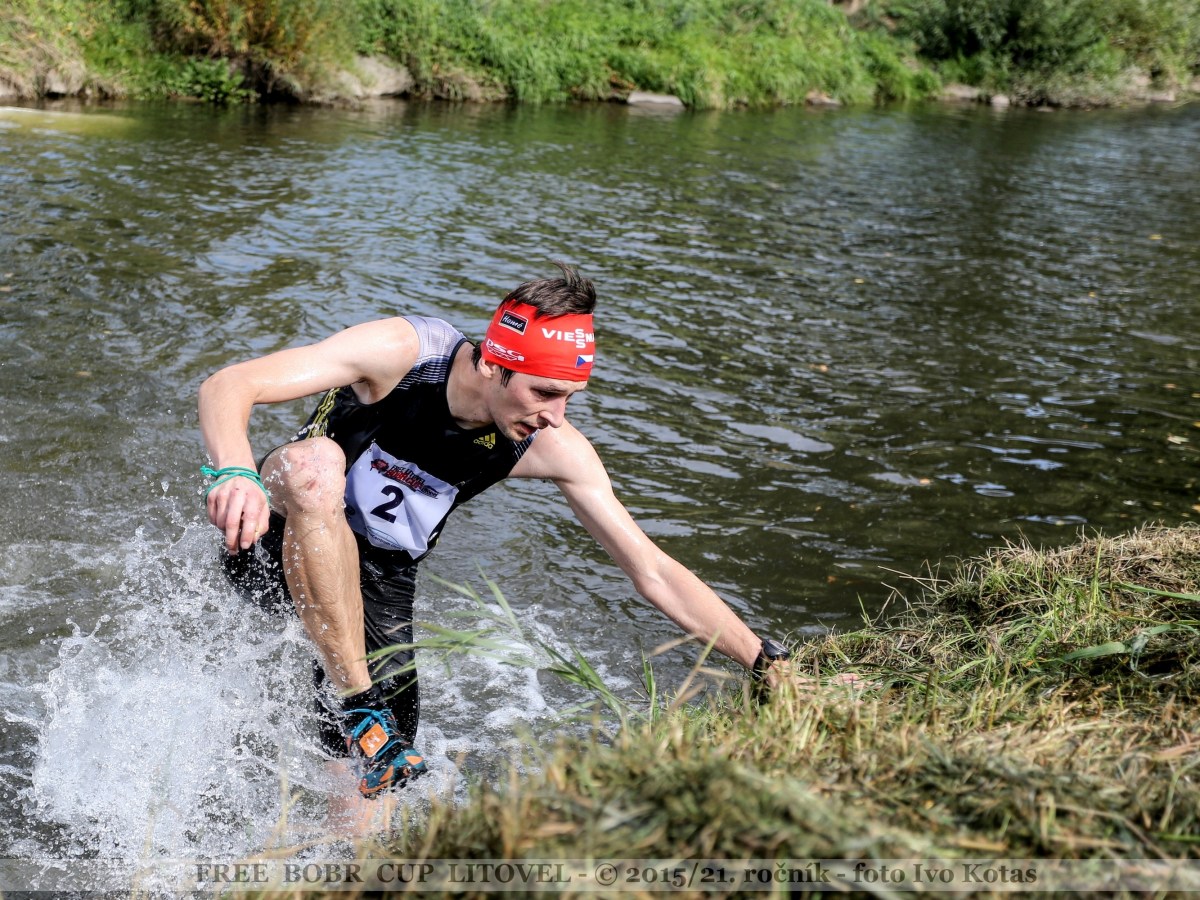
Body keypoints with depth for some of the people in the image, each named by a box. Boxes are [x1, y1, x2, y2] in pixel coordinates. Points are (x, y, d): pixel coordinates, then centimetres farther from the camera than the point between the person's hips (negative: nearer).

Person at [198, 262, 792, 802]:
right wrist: (236, 474, -53)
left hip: (377, 588, 3)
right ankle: (357, 708, -29)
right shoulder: (401, 351, -26)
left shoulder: (553, 448, -16)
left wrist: (767, 664, -18)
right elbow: (228, 386, -32)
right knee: (314, 464, -39)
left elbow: (653, 572, -12)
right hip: (282, 550, -3)